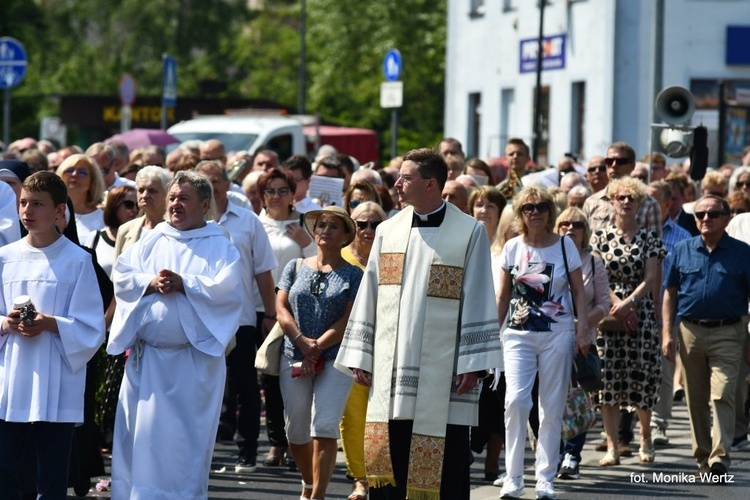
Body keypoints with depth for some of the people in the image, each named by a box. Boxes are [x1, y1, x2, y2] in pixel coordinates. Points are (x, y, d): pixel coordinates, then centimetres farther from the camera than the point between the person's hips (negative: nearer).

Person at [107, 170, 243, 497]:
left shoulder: (220, 246, 4)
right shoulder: (152, 241, 14)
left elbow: (226, 288, -11)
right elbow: (121, 276, 5)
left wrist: (183, 284, -18)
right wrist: (151, 283, -12)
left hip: (194, 362, -4)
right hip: (145, 357, 4)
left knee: (183, 441, -3)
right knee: (138, 436, 3)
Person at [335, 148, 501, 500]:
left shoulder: (469, 233, -1)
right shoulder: (388, 231, 10)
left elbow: (477, 300, -4)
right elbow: (369, 296, 13)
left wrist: (472, 364, -9)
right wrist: (359, 358, 8)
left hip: (442, 372, -4)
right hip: (392, 369, 4)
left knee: (444, 467, -2)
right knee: (389, 459, 3)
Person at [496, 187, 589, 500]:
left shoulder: (564, 246, 2)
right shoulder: (512, 248, 4)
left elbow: (578, 291, 5)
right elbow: (503, 295, 10)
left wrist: (582, 331, -3)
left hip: (557, 334, 0)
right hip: (518, 334, 0)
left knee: (552, 409, 2)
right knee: (515, 400, -14)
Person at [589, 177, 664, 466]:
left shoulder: (649, 239, 6)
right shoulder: (600, 237, 6)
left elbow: (650, 279, -2)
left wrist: (627, 303, -15)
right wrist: (617, 305, -12)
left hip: (641, 311, 0)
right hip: (608, 313, 0)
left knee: (642, 378, -1)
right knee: (608, 381, -5)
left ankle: (646, 437, 19)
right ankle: (612, 446, -3)